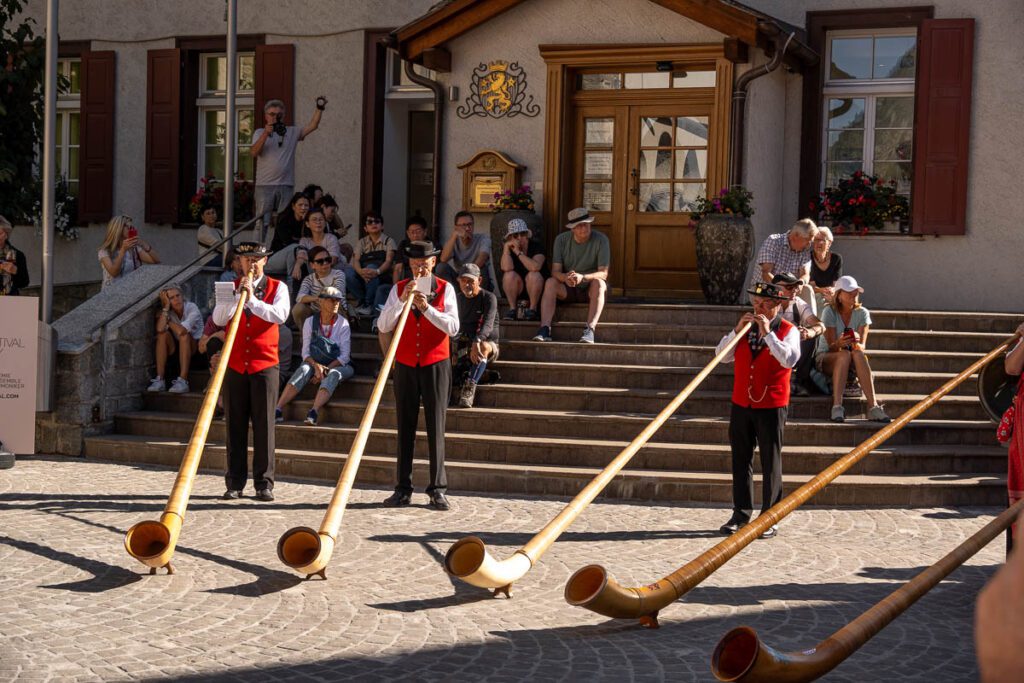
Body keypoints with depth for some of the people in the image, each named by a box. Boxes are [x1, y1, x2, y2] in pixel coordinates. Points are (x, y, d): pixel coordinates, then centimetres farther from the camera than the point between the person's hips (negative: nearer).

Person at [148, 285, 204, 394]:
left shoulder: (192, 308, -18)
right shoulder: (168, 312, -6)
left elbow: (181, 331, -33)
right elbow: (160, 329, -26)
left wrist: (167, 320, -15)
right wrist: (166, 307, -24)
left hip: (196, 348, -4)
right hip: (176, 350, 4)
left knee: (184, 335, -32)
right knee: (162, 334, -22)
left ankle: (183, 381, -38)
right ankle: (159, 380, -25)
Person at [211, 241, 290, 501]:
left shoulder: (277, 288, 5)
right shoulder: (230, 287, 12)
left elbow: (280, 315, -12)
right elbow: (218, 319, -2)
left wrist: (252, 299, -15)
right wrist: (238, 295, -11)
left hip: (264, 365, -2)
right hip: (235, 365, 2)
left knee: (264, 425, -2)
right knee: (235, 426, 3)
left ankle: (264, 483, 2)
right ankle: (235, 483, 8)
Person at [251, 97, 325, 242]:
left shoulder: (291, 132, 13)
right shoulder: (260, 133, 7)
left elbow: (312, 126, 6)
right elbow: (254, 153, -9)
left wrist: (319, 108, -6)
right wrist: (265, 134, -20)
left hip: (286, 185, 2)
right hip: (264, 186, -2)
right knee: (262, 223, -2)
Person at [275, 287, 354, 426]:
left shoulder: (343, 323, -5)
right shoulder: (310, 322, 0)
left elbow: (344, 356, -9)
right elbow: (306, 352, -3)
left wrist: (326, 369, -21)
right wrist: (316, 366, -23)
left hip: (339, 365, -1)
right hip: (315, 363, 1)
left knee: (333, 375, -36)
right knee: (304, 369, -31)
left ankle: (314, 413, -54)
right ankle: (278, 411, -43)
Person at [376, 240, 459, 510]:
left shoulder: (445, 289, 1)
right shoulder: (399, 289, 6)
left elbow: (453, 328, -9)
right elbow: (383, 326, -4)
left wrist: (427, 308, -20)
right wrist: (402, 300, -17)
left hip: (436, 364, -2)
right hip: (405, 365, 2)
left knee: (436, 428, -2)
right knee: (405, 427, 3)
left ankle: (437, 489, 1)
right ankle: (403, 489, 7)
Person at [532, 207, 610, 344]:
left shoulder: (601, 240, -12)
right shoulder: (561, 240, -5)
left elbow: (603, 273, -18)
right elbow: (555, 271, -10)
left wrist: (582, 277, -38)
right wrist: (565, 277, -35)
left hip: (590, 290, -2)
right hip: (567, 290, 2)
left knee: (598, 282, -34)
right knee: (550, 282, -27)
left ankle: (590, 330, -45)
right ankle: (545, 329, -38)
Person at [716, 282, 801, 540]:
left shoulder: (788, 330, -2)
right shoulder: (746, 325, 12)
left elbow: (789, 360, -20)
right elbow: (722, 355, 4)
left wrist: (768, 333, -21)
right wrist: (737, 330, -8)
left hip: (772, 405, -5)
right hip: (741, 403, 5)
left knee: (770, 463, 1)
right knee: (741, 460, 8)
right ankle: (741, 514, 15)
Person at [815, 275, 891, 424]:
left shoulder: (862, 313, -1)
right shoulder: (830, 312, -9)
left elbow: (862, 345, -10)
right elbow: (831, 346, -16)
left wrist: (857, 344, -34)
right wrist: (839, 344, -40)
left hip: (853, 362, 2)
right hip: (826, 359, -2)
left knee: (858, 354, -33)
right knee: (844, 354, -36)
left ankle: (873, 407, -43)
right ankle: (837, 406, -47)